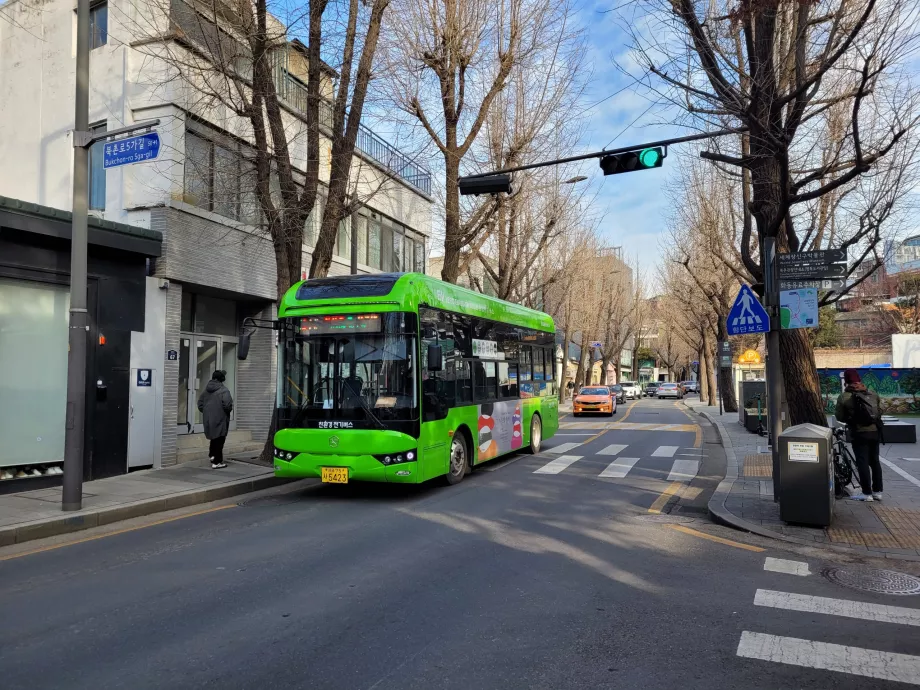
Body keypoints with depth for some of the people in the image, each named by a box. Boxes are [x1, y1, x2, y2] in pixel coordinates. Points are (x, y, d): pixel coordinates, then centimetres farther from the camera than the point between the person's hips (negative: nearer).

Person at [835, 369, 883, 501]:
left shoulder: (844, 397, -9)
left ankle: (867, 493, 0)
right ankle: (877, 491, 20)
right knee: (875, 461, 15)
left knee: (862, 462, 0)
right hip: (875, 431, 5)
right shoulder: (873, 394, 5)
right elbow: (879, 411, 9)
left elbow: (840, 417, -5)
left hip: (859, 433, -5)